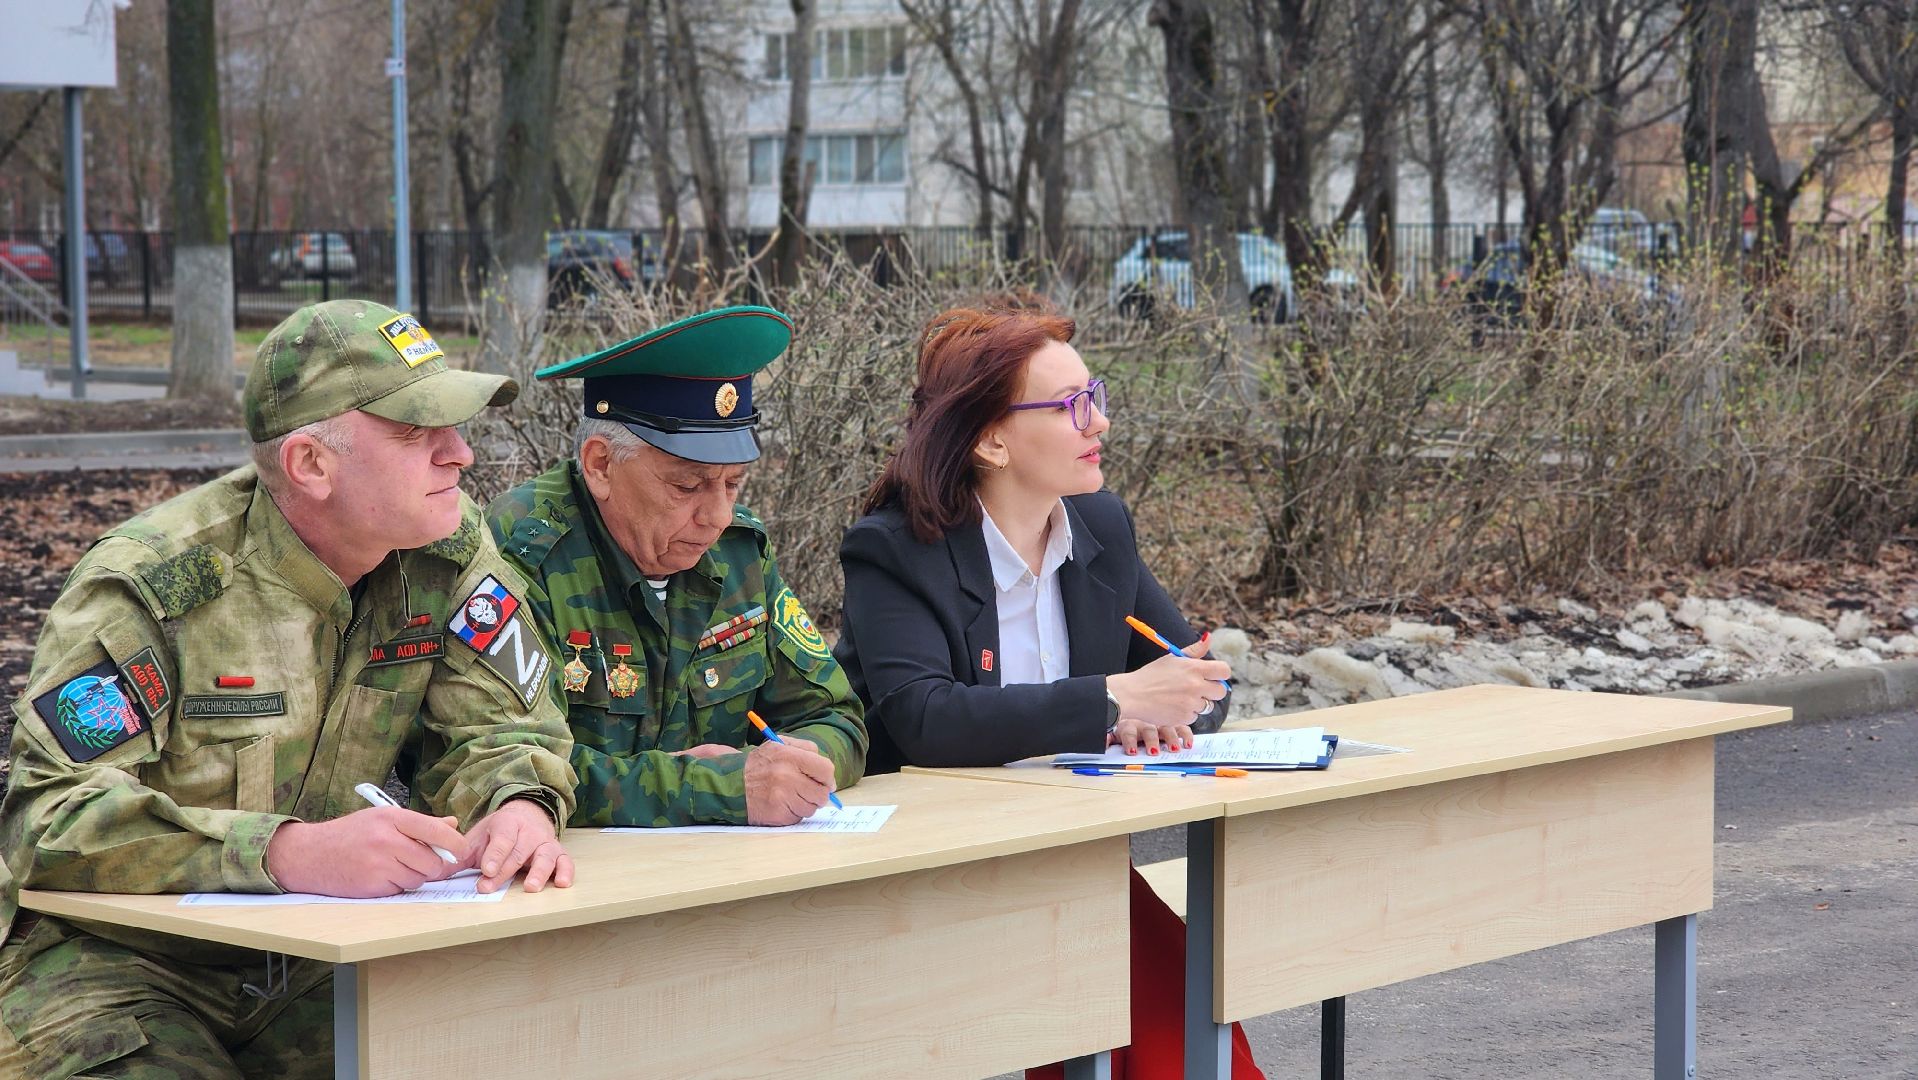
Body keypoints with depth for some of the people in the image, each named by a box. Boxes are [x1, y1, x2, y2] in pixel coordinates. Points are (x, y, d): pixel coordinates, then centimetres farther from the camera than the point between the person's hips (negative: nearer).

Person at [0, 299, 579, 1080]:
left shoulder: (447, 547, -3)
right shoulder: (145, 587, -20)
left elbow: (500, 725, 4)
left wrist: (520, 805, -23)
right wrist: (290, 853, -41)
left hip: (307, 968, 4)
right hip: (116, 964, -4)